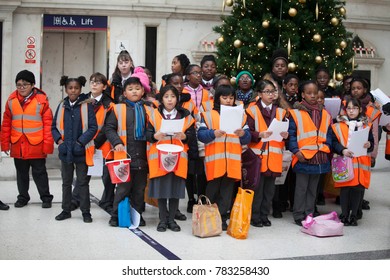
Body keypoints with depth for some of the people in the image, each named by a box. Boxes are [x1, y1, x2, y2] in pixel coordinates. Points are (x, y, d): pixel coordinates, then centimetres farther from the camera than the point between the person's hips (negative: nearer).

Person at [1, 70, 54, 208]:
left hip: (36, 146, -3)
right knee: (21, 173, 16)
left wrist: (47, 144, -11)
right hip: (17, 145, 4)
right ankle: (23, 197, 29)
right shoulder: (11, 100, 3)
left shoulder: (41, 100, -9)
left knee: (39, 173, 7)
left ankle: (46, 198, 19)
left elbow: (48, 124, -9)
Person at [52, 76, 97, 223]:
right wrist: (59, 140, -6)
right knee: (66, 182, 13)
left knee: (82, 182, 3)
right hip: (65, 150, 4)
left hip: (81, 151, -4)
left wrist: (80, 142, -15)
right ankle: (66, 210, 23)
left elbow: (93, 127, -9)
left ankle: (86, 212, 10)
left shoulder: (87, 105, -5)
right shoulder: (62, 106, 6)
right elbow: (54, 126, 10)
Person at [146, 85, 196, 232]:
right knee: (161, 189, 3)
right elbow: (147, 134, 0)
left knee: (176, 189, 4)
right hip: (159, 157, -1)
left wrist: (184, 136, -16)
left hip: (177, 158, 1)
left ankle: (171, 219, 17)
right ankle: (163, 220, 16)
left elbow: (192, 134, 4)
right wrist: (155, 136, -20)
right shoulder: (154, 115, 3)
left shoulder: (185, 115, 5)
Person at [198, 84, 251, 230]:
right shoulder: (208, 115, 4)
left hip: (232, 160, 3)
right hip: (214, 160, -2)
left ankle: (222, 218, 14)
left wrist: (243, 134, -13)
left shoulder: (240, 116, 12)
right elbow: (200, 134, -5)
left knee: (227, 191, 6)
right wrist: (213, 133, -21)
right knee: (212, 190, 4)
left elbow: (247, 138, 8)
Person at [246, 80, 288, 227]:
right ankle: (254, 216, 9)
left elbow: (284, 131, 13)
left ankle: (264, 215, 20)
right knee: (257, 187, -2)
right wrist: (260, 135, -24)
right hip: (258, 155, -4)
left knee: (269, 188, 9)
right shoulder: (253, 110, -2)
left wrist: (285, 135, -9)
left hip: (274, 156, 4)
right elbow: (248, 133, -7)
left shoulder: (280, 111, 11)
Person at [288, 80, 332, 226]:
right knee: (301, 188, 3)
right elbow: (291, 134, -7)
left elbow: (328, 133, 13)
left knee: (313, 189, 14)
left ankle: (309, 214, 24)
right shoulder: (296, 113, -6)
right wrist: (296, 151, -15)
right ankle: (299, 216, 12)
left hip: (319, 158, 5)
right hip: (303, 158, -5)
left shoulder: (325, 114, 9)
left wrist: (326, 146, -2)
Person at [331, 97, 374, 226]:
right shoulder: (339, 125, 1)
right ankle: (344, 215, 12)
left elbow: (372, 142, 10)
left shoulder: (366, 126, 10)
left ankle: (354, 215, 16)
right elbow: (334, 142, -4)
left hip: (361, 163, 2)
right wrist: (343, 150, -20)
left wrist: (369, 145, -12)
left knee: (358, 188, 4)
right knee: (345, 189, 0)